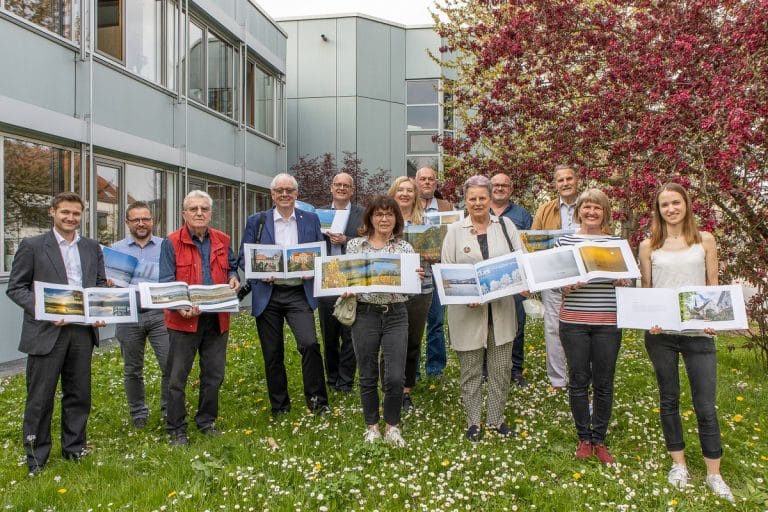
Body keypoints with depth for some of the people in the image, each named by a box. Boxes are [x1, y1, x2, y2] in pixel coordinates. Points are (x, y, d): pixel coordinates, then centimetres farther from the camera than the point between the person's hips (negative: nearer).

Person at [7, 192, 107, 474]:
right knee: (40, 397, 5)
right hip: (46, 332, -4)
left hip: (83, 330, 4)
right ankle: (36, 457, 20)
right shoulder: (32, 246, -1)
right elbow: (15, 287, -3)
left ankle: (74, 447, 28)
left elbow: (101, 284, 14)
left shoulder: (92, 247, 10)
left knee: (78, 394, 13)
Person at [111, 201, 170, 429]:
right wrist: (108, 283, -16)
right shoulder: (116, 249, 9)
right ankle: (138, 414, 28)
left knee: (170, 365, -6)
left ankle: (170, 410, 12)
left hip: (160, 314, -1)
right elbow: (105, 280, 7)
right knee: (132, 370, 12)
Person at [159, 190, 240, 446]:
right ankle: (176, 429, 17)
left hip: (217, 318, 4)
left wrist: (233, 278, -1)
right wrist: (180, 307, -26)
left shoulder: (222, 240, 8)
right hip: (184, 319, -4)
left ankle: (206, 421, 30)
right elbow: (166, 282, -10)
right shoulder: (171, 243, -6)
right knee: (177, 377, 3)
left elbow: (232, 266, 23)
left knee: (214, 375, 13)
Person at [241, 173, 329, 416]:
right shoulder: (257, 220, 6)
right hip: (267, 294, 1)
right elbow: (244, 257, 6)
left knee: (310, 343, -18)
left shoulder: (311, 219, 7)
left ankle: (316, 400, -1)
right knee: (272, 353, 7)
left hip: (299, 293, 0)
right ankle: (279, 407, 23)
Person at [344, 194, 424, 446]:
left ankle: (392, 426, 19)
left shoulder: (405, 248, 4)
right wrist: (345, 291, -14)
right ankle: (371, 427, 28)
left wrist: (416, 278, -15)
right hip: (365, 314, 0)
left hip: (396, 314, 0)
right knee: (368, 376, 9)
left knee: (395, 377, -5)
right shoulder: (354, 245, 3)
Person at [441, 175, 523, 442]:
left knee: (501, 367, 10)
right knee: (470, 369, 8)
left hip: (501, 308, 2)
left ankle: (496, 418, 27)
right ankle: (473, 420, 23)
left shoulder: (506, 225, 6)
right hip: (468, 310, -2)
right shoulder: (456, 230, 1)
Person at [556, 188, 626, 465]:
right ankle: (584, 438, 26)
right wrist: (566, 286, -17)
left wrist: (623, 281, -12)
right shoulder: (565, 240, 3)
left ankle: (599, 440, 26)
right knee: (578, 380, 8)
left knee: (604, 383, 9)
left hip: (608, 322, 1)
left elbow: (627, 279, 10)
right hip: (574, 321, 0)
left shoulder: (617, 242, 5)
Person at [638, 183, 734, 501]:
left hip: (698, 332, -1)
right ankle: (678, 462, 29)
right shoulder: (649, 246, 4)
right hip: (660, 333, 1)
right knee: (669, 399, 12)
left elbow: (713, 286, 5)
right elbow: (645, 290, 7)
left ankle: (713, 473, 18)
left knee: (705, 405, 2)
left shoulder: (705, 241, 4)